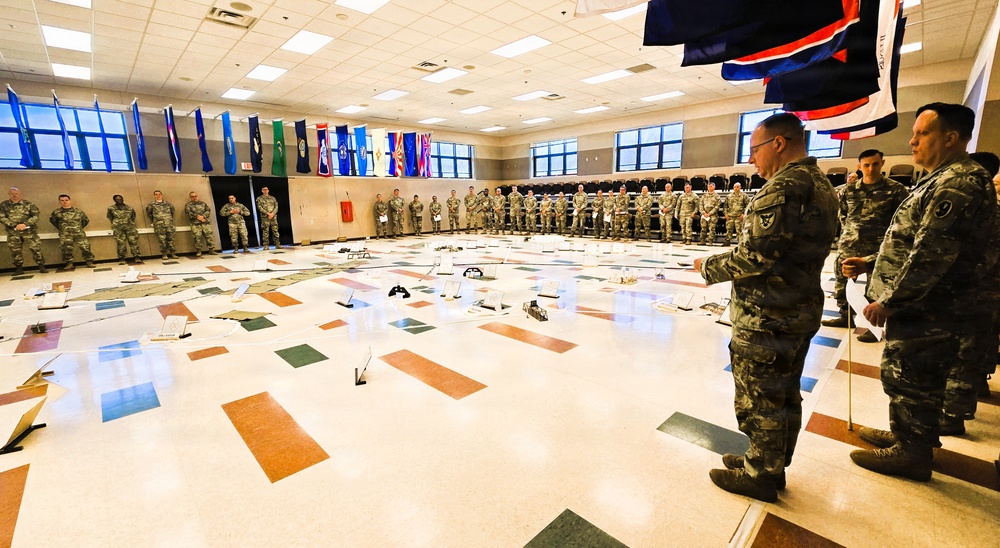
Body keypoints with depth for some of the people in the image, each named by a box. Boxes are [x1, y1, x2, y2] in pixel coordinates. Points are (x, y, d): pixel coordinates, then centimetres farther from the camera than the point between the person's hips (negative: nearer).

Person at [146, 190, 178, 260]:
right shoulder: (151, 205, 3)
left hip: (169, 224, 2)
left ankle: (172, 253, 11)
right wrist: (153, 221, 14)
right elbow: (148, 214, 13)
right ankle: (164, 254, 5)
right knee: (162, 240, -2)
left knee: (170, 239, 5)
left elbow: (172, 211, 22)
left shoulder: (168, 204, 10)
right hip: (159, 226, -2)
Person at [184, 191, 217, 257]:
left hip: (206, 223, 2)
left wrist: (203, 216, -11)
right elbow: (188, 212, -6)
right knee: (197, 237, -5)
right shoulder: (188, 205, 9)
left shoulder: (203, 203, 17)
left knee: (209, 236, -1)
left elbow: (208, 210, 4)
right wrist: (197, 216, -15)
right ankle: (198, 251, 3)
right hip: (195, 224, -2)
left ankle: (211, 250, 5)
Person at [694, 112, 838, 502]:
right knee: (784, 396, 20)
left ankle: (759, 476, 23)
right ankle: (773, 464, 37)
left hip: (766, 319, -10)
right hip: (800, 311, 10)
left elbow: (755, 257, -25)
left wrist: (709, 268, -9)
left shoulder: (784, 186, -20)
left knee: (760, 400, 6)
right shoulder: (822, 185, 12)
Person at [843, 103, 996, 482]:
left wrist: (887, 301, -20)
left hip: (928, 312, -10)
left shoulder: (958, 184, -18)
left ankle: (912, 454, 21)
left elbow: (932, 256, -24)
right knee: (901, 377, 21)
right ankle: (902, 435, 37)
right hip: (918, 308, 10)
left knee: (914, 382, 4)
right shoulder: (943, 181, 15)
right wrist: (870, 264, 12)